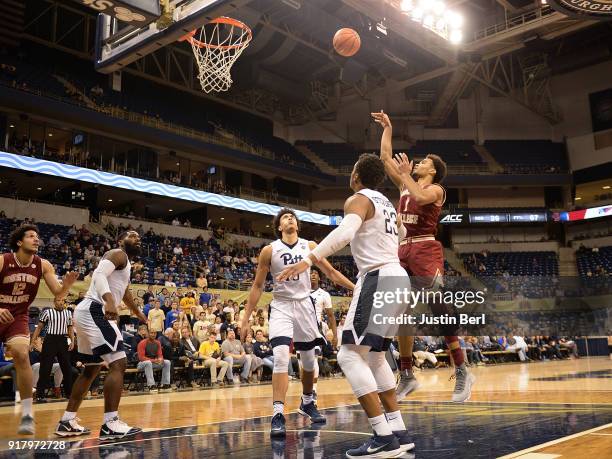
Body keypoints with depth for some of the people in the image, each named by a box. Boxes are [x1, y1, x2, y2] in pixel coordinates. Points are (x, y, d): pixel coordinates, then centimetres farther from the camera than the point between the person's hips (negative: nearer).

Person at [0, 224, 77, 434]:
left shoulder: (43, 265, -8)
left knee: (22, 355, -21)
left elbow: (58, 294, -8)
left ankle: (27, 415, -16)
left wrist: (66, 285, -31)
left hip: (18, 317, 1)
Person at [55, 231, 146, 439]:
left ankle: (67, 421, 24)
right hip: (95, 311, -11)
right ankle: (110, 424, -19)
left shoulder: (126, 263, 25)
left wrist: (139, 314, 54)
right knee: (118, 364, -15)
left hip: (88, 313, 11)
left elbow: (124, 291, 41)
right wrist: (109, 300, -40)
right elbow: (99, 275, -23)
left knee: (92, 369, 19)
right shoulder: (118, 254, -4)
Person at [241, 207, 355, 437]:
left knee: (309, 360, 13)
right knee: (281, 358, -21)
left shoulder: (310, 246, -1)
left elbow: (331, 272, 7)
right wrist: (246, 317, -6)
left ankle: (307, 403, 36)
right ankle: (278, 414, -18)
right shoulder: (269, 250, -7)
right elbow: (257, 286, -2)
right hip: (281, 307, -3)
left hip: (304, 305, 3)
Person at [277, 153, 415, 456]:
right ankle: (398, 431, 18)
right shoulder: (386, 203, 21)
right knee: (375, 356, 18)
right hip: (397, 278, 10)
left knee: (350, 355, -10)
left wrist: (308, 260, -36)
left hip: (378, 279, -10)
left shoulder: (358, 199, -6)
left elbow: (345, 232, -28)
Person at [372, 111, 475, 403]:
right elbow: (385, 158, 20)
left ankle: (462, 372, -6)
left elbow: (421, 197, -22)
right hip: (404, 250, 7)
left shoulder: (435, 189, 2)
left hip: (426, 250, -7)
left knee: (439, 310, -13)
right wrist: (387, 128, 21)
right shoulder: (405, 184, 20)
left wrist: (406, 174, -11)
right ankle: (407, 376, 12)